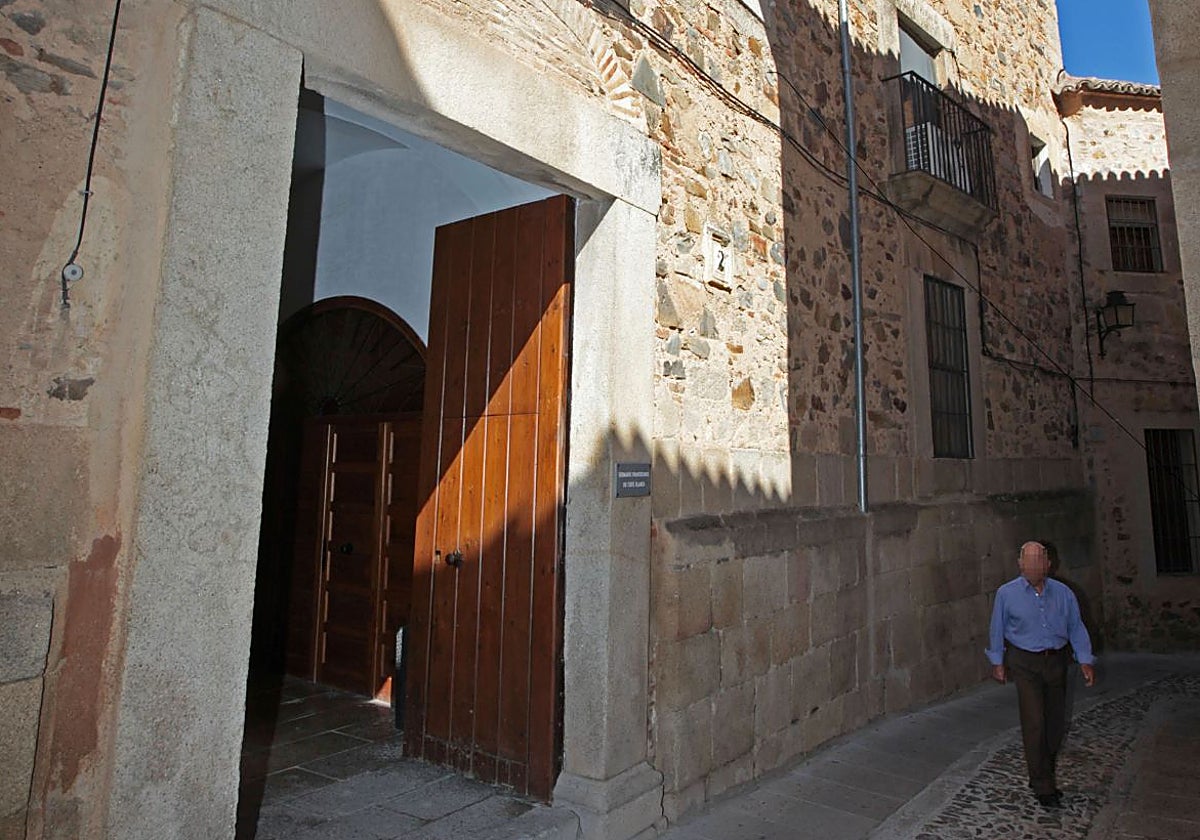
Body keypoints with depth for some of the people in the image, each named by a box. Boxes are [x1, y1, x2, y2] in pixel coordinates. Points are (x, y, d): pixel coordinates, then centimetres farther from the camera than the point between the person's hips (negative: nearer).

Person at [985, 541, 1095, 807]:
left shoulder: (1062, 592, 1)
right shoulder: (1007, 593, -5)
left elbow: (1076, 627, 7)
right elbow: (997, 629, 4)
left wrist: (1085, 661, 0)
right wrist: (997, 662, 7)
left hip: (1056, 661, 4)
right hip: (1024, 663, -3)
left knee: (1056, 723, 12)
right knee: (1034, 723, -9)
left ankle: (1042, 777, 32)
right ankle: (1043, 785, 2)